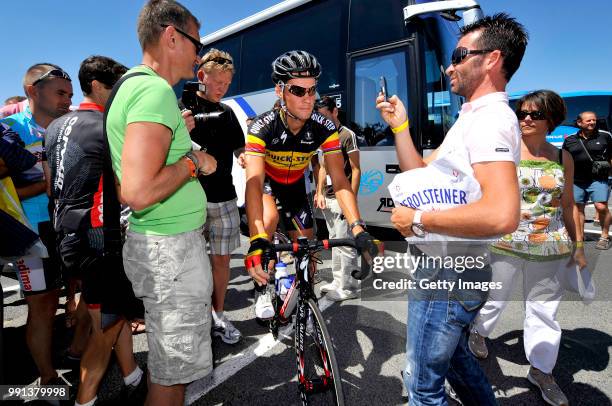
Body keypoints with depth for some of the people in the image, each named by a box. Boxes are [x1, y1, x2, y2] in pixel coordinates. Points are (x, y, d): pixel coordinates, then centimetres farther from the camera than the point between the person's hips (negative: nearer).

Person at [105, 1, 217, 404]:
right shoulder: (156, 90, -19)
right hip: (171, 248, -10)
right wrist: (193, 161, -15)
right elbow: (139, 192, -30)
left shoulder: (132, 85, 14)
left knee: (170, 363, 25)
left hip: (160, 242, 10)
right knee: (171, 372, 8)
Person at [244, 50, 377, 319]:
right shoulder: (263, 127, -33)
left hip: (295, 186, 3)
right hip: (266, 182, -2)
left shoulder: (324, 128, -26)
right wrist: (257, 240, -58)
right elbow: (253, 182, -44)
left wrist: (358, 229, -46)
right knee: (270, 217, -34)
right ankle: (262, 289, -10)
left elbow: (339, 180, -31)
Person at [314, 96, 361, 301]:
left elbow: (356, 170, -10)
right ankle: (338, 281, 26)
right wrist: (320, 193, 10)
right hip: (328, 199, 8)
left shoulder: (347, 135, -7)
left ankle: (348, 287, 7)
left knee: (345, 243, -4)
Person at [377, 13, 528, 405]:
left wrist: (417, 219, -24)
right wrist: (400, 126, 6)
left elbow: (502, 215, -34)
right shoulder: (473, 119, 14)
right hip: (448, 269, 10)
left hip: (447, 277, -10)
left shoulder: (491, 119, -19)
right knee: (454, 356, 29)